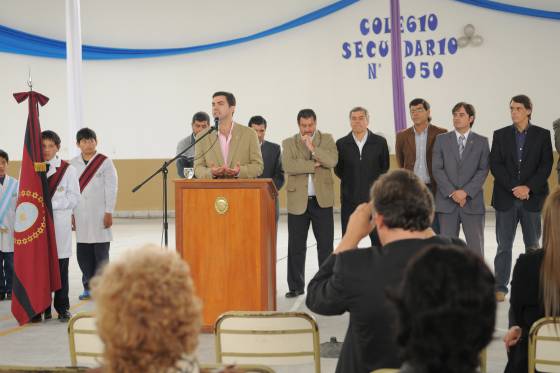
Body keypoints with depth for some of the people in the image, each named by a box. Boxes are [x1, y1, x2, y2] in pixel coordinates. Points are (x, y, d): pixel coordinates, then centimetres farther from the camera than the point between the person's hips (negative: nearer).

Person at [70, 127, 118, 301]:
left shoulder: (105, 162, -2)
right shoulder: (72, 164, 8)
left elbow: (111, 189, -4)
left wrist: (109, 213, -8)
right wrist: (70, 214, 7)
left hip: (99, 214, -3)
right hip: (80, 214, 3)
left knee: (101, 252, -2)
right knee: (83, 252, 5)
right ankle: (88, 287, 15)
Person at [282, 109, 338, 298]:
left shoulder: (327, 139, 6)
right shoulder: (288, 143, 5)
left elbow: (332, 161, -11)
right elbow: (288, 166, -13)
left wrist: (312, 148, -16)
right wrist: (314, 165, -14)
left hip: (322, 200, 0)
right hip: (298, 201, 0)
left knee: (326, 244, 5)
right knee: (296, 246, 5)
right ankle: (296, 286, 13)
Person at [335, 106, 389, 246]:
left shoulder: (380, 142, 2)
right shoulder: (341, 144, 3)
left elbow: (385, 167, 9)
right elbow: (338, 169, 11)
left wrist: (374, 183, 8)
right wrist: (351, 183, 9)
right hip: (350, 199, 1)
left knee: (378, 239, 1)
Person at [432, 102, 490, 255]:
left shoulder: (481, 142, 6)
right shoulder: (441, 139, 7)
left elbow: (483, 170, -1)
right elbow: (436, 169, 0)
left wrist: (466, 192, -13)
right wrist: (452, 193, -10)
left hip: (473, 202, -1)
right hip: (447, 202, 1)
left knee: (476, 247, 1)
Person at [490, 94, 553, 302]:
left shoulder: (542, 135, 4)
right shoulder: (500, 135, 6)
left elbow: (546, 166, -2)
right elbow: (495, 165, -1)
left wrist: (528, 187, -14)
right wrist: (513, 188, -12)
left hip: (533, 198, 0)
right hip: (506, 198, 1)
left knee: (533, 245, 5)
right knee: (504, 245, 1)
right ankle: (500, 288, 4)